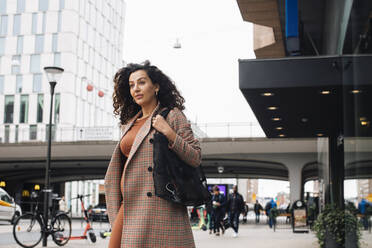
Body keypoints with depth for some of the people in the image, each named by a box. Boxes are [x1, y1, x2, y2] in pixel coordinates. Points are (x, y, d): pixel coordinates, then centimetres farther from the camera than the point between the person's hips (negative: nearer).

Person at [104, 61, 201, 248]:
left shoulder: (172, 116, 3)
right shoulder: (130, 124, 20)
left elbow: (195, 158, -2)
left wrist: (169, 133, -13)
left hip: (158, 204, -6)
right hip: (129, 205, 6)